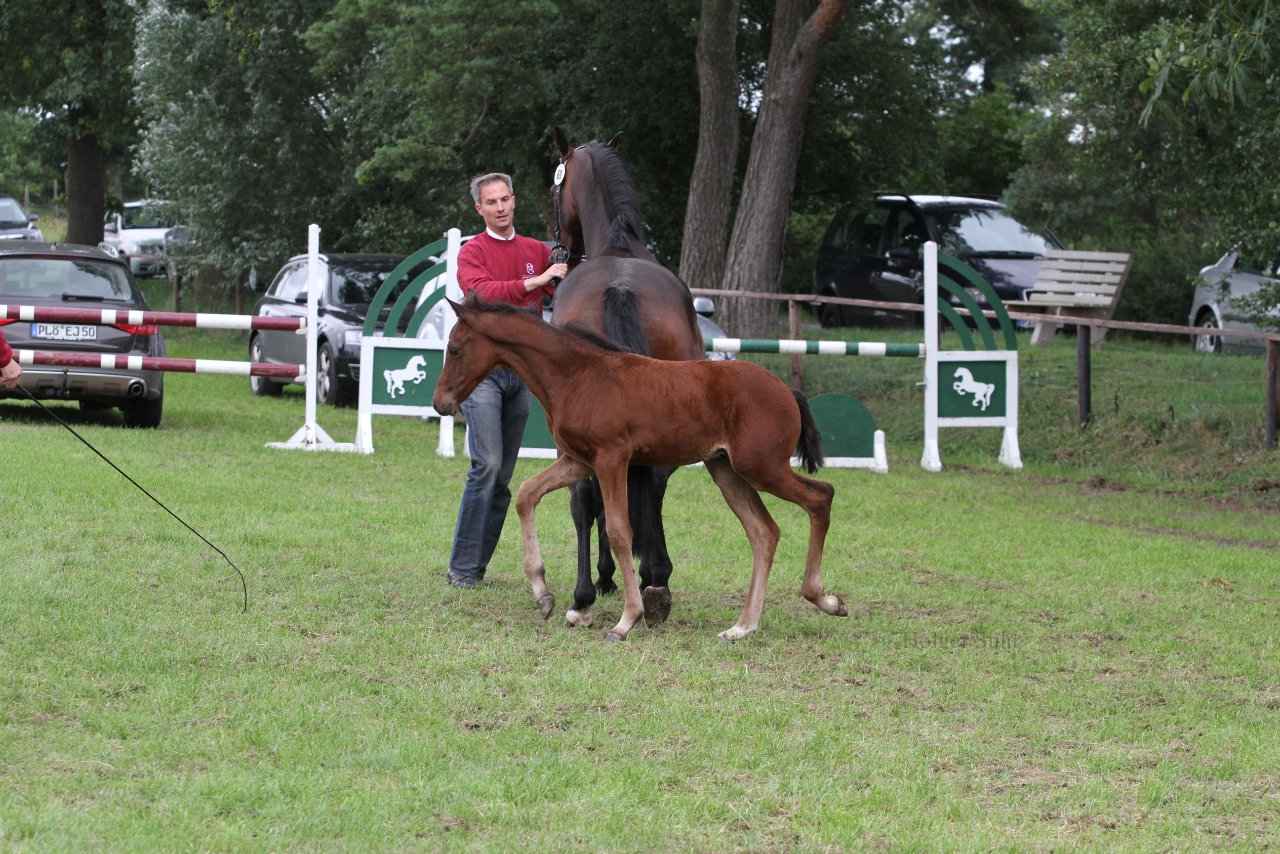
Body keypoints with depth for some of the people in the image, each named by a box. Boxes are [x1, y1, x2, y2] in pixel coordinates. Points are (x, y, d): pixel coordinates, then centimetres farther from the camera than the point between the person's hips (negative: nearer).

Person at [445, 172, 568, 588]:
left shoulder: (537, 251, 13)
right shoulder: (473, 252, -1)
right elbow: (483, 292, -20)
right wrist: (535, 281, -25)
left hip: (522, 370, 5)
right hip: (482, 369, -5)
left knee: (504, 475, 5)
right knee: (487, 464, -16)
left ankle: (478, 565, 10)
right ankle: (462, 567, -13)